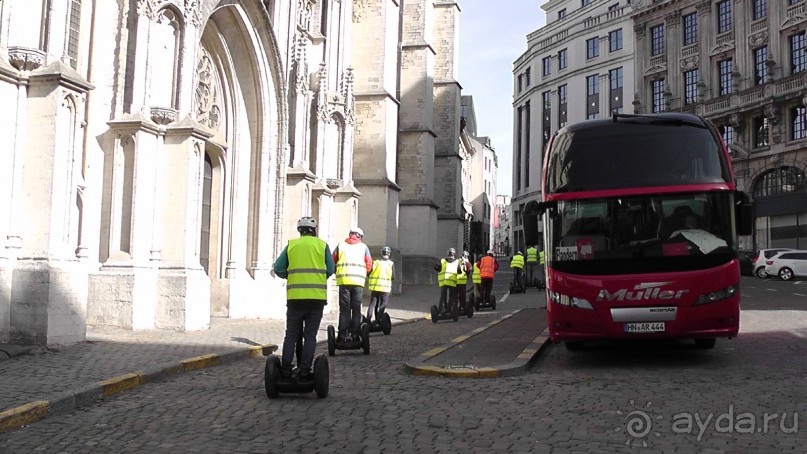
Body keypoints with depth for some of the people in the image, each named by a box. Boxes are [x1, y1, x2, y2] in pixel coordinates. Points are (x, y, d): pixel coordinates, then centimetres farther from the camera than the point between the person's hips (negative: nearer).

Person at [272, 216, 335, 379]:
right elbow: (330, 270, 2)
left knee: (291, 334, 9)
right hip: (317, 296, -1)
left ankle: (286, 368, 5)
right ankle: (304, 369, 0)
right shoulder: (322, 245, 5)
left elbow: (278, 268, 3)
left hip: (295, 296, 1)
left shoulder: (291, 245, 7)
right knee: (310, 335, 5)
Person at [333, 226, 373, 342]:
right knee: (356, 309, 6)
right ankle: (354, 334, 1)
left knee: (344, 309, 4)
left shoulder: (340, 246, 10)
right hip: (359, 281, 0)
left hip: (343, 281, 0)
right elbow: (369, 265, 5)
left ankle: (343, 334, -2)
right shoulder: (363, 247, 9)